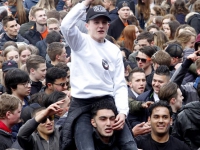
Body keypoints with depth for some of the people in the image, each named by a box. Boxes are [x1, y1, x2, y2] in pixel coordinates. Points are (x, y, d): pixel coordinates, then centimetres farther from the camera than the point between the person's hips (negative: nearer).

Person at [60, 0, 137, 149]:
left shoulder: (114, 50, 12)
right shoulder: (80, 42, 1)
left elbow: (120, 84, 8)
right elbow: (66, 25, -21)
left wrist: (122, 111, -7)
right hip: (82, 104, -4)